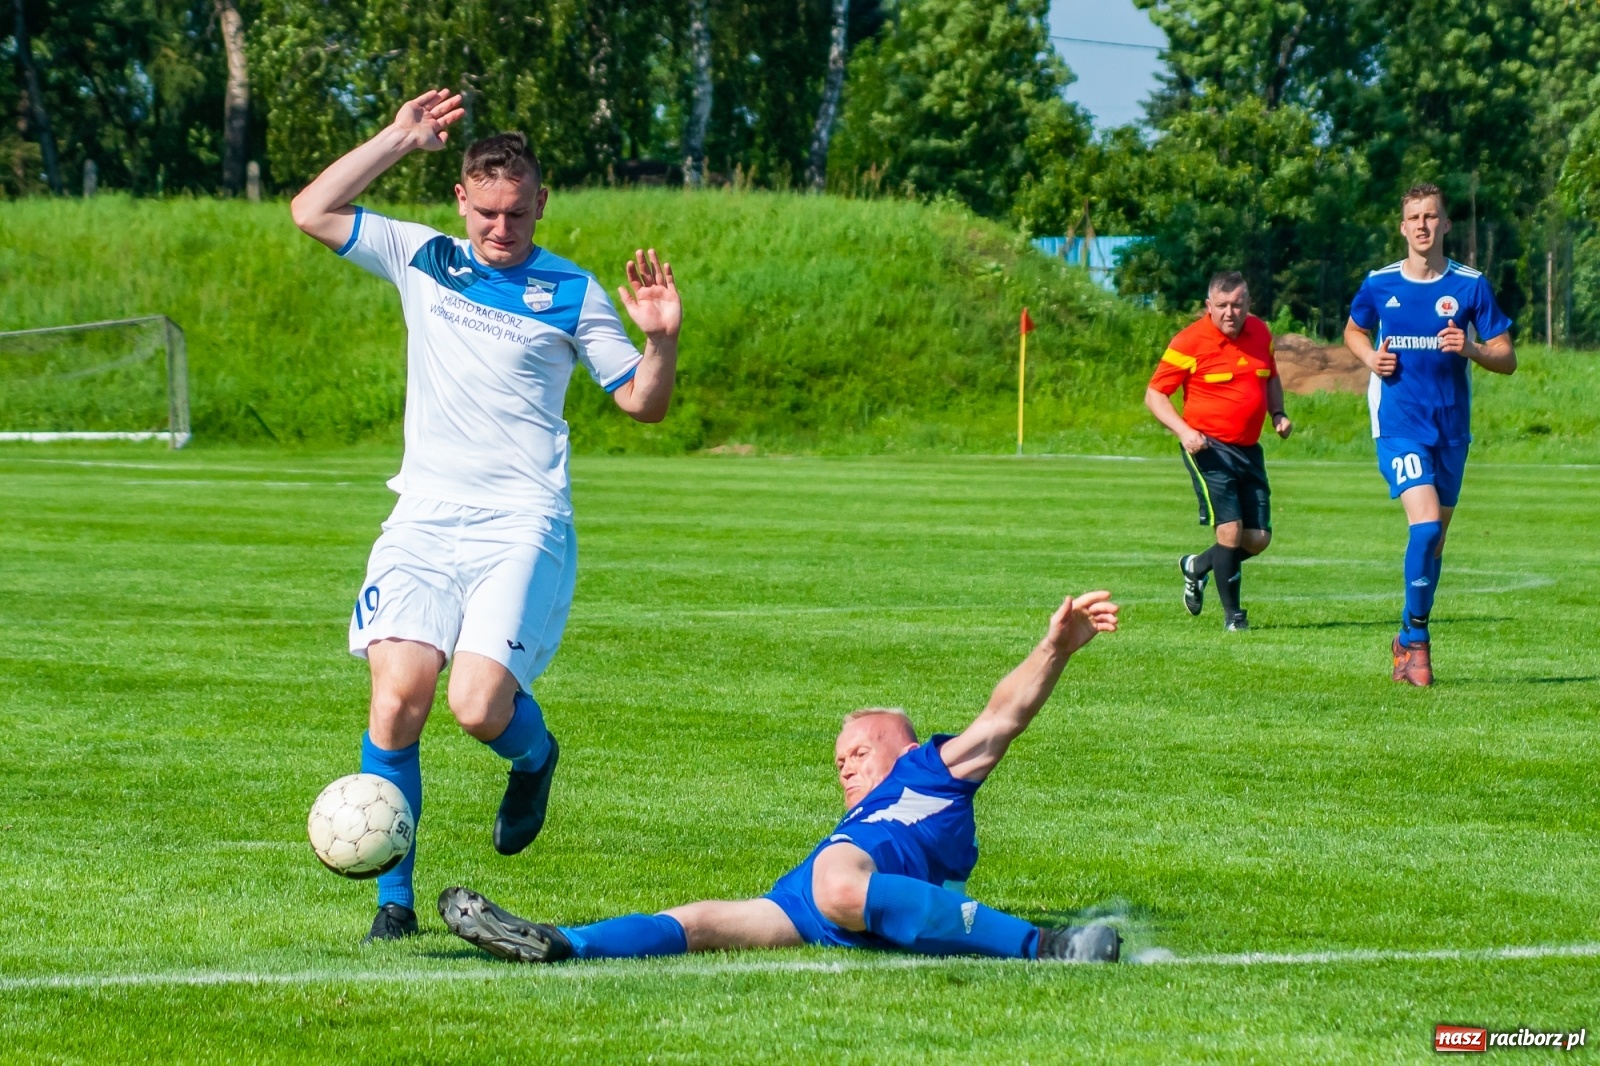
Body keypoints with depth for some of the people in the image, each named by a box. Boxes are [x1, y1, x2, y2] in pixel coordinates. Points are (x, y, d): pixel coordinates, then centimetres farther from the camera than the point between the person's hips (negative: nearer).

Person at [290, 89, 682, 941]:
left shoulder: (571, 294, 5)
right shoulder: (422, 260, 11)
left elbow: (642, 403, 8)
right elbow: (312, 212, 7)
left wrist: (661, 339, -12)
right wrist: (397, 140, 4)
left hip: (521, 526, -2)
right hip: (424, 518, 2)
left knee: (479, 706, -19)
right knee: (396, 698, -15)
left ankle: (533, 754, 20)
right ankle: (394, 897, -4)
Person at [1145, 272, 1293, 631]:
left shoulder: (1260, 333, 7)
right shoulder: (1189, 342, -10)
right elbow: (1154, 394, -6)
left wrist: (1278, 414, 6)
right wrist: (1183, 430, -21)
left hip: (1248, 449, 6)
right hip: (1208, 448, -6)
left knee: (1259, 539, 4)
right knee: (1230, 528, -16)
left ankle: (1197, 567, 32)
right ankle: (1232, 614, 0)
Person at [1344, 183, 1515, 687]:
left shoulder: (1470, 285, -1)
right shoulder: (1380, 284, 0)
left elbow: (1507, 359, 2)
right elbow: (1353, 331, 20)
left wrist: (1470, 349, -18)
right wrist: (1372, 358, -2)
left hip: (1451, 427, 2)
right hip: (1399, 423, -2)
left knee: (1435, 538, 10)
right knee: (1425, 523, -20)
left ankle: (1408, 641, 26)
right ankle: (1417, 636, -9)